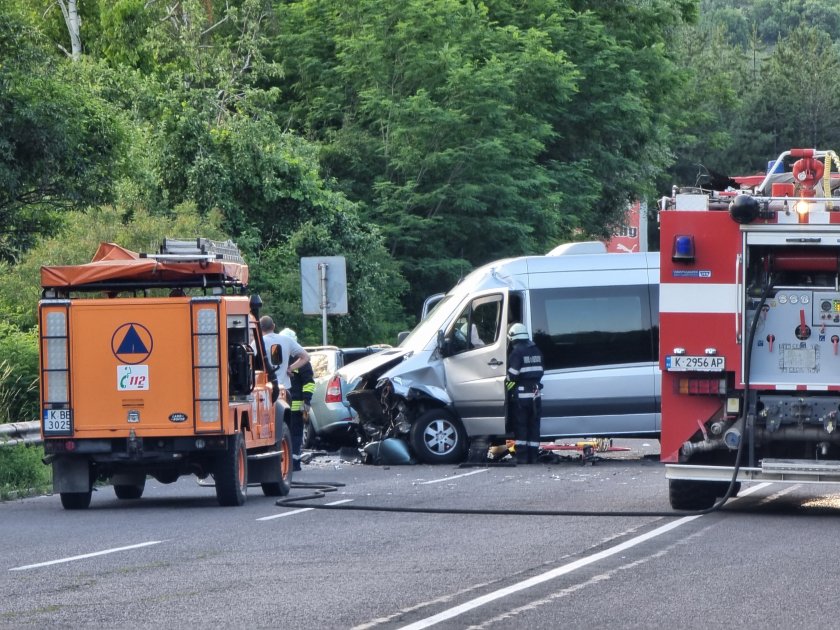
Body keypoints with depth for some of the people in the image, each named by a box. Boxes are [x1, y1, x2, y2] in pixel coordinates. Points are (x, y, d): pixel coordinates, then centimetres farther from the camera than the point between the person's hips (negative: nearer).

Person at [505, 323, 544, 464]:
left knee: (520, 426, -1)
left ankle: (521, 457, -4)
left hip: (520, 394, -6)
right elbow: (540, 372, 12)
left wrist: (507, 386, 0)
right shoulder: (536, 351, 11)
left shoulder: (517, 352, -11)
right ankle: (533, 457, 8)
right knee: (533, 426, 9)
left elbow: (512, 374, -15)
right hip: (535, 394, 6)